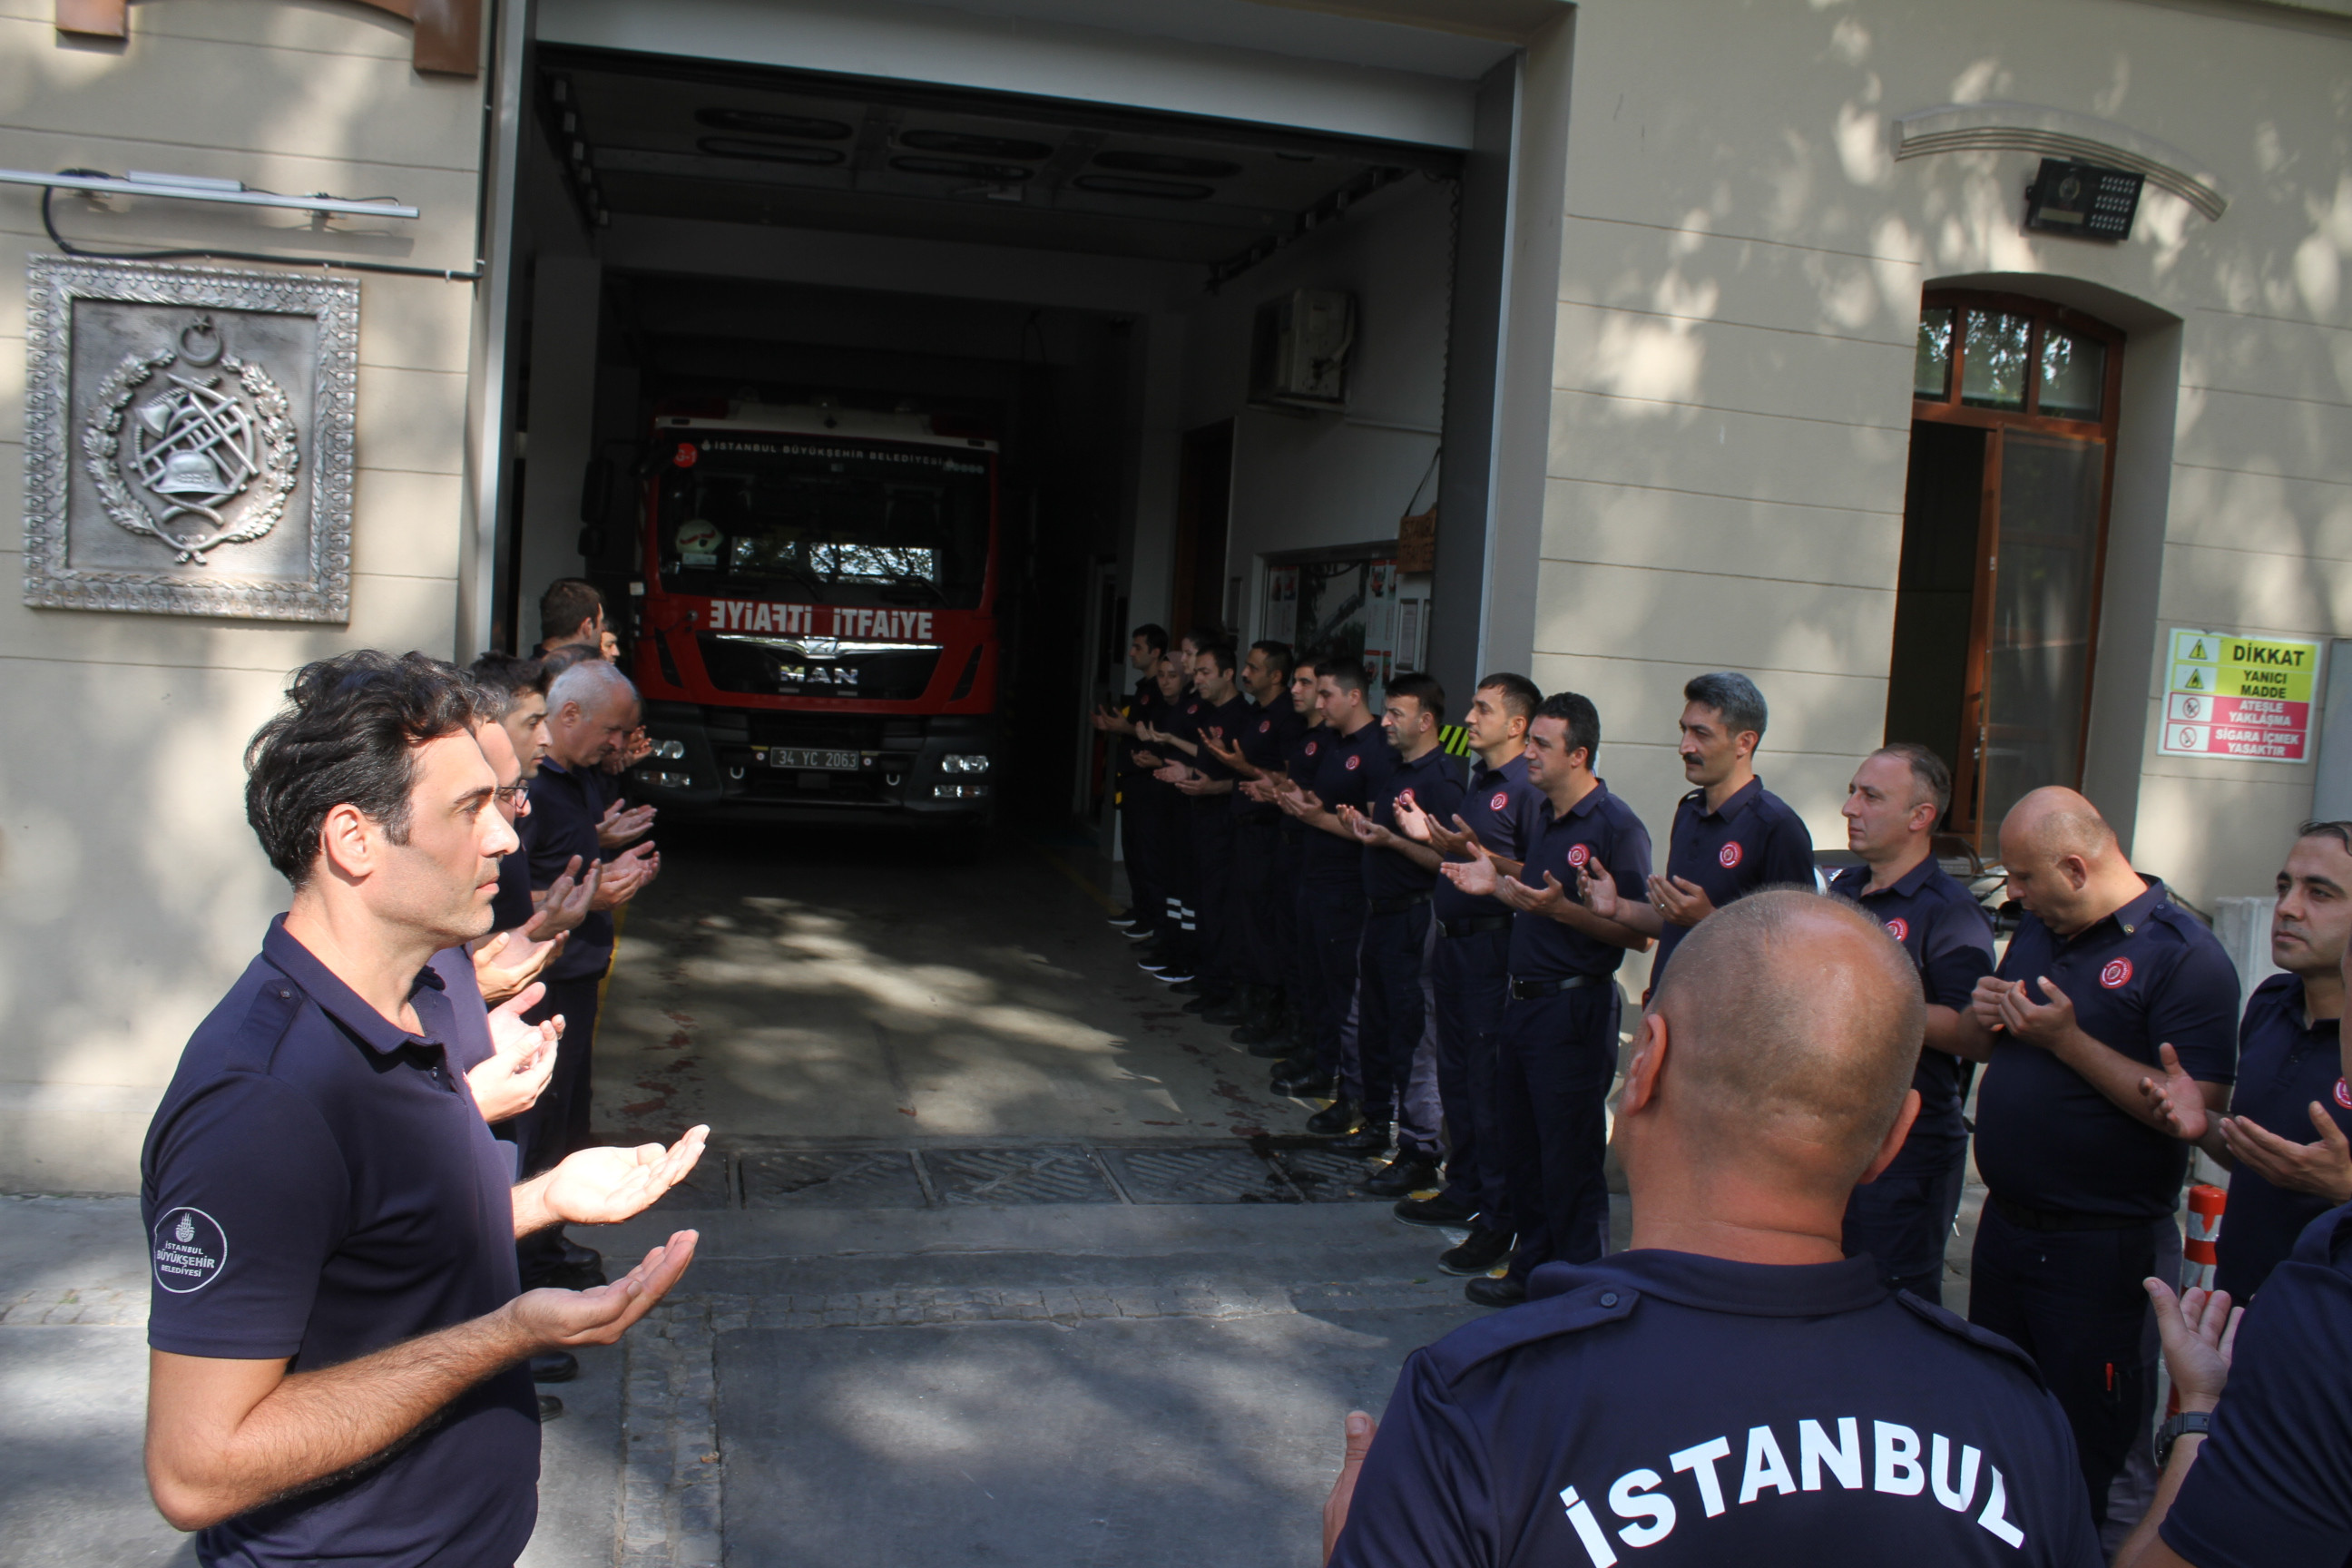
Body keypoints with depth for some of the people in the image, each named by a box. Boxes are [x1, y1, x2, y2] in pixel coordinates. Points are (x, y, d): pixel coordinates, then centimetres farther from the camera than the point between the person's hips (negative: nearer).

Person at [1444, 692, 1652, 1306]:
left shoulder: (1616, 826, -15)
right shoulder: (1546, 816, 12)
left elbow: (1638, 934, -19)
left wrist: (1560, 909, -28)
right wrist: (1498, 885, 8)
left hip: (1575, 1008, -9)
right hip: (1524, 1000, 9)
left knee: (1571, 1162, 0)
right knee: (1522, 1150, 16)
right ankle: (1533, 1271, 31)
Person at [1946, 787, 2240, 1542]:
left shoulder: (2184, 955, -16)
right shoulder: (2038, 928, 9)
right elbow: (1970, 1045, 18)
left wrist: (2067, 1040, -25)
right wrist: (1983, 1017, -5)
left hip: (2103, 1251, -8)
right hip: (2005, 1224, 8)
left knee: (2101, 1456, 4)